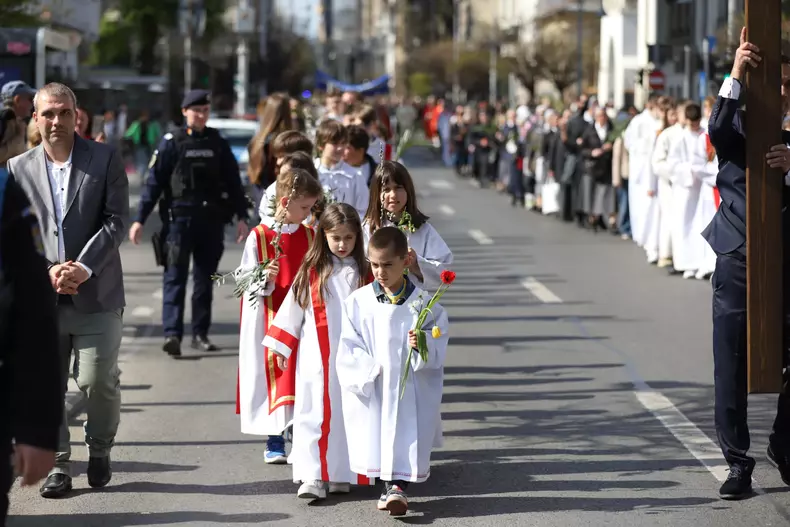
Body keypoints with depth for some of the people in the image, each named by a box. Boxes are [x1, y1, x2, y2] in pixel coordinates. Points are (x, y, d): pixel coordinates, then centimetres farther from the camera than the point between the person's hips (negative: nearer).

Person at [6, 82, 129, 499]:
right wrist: (48, 271, -11)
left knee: (98, 381, -5)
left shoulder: (105, 159, 2)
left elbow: (116, 220, -3)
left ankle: (99, 449, 21)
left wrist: (84, 267, -14)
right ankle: (57, 464, 17)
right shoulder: (19, 168, 8)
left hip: (97, 295, -2)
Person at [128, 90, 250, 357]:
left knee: (205, 279, 7)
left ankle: (200, 333, 13)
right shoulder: (171, 143, 0)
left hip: (212, 220, 3)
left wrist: (241, 217, 5)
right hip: (179, 217, -3)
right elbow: (153, 182, -3)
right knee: (175, 277, -9)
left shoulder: (218, 143, 9)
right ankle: (172, 334, -15)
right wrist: (139, 219, -8)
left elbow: (233, 181, 12)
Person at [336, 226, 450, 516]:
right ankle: (390, 485, 19)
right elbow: (349, 348, -2)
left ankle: (397, 485, 1)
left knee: (406, 435, -7)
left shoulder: (423, 303, -5)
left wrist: (424, 345, -24)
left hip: (411, 388, -1)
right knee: (376, 435, 4)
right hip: (371, 390, 1)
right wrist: (370, 371, -14)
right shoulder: (358, 302, -2)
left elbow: (438, 349, -3)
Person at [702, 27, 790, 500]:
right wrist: (735, 75, -32)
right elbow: (718, 130, -23)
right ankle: (738, 462, 9)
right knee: (731, 368, 0)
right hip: (737, 264, -2)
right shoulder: (739, 133, 1)